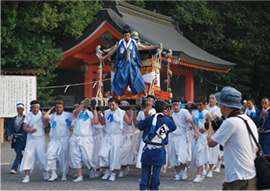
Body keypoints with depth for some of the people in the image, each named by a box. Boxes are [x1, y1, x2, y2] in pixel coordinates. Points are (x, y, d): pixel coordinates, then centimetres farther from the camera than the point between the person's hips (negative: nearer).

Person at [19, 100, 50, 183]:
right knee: (28, 155, -7)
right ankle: (27, 176, -6)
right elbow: (25, 127, -3)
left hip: (40, 138, -1)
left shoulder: (42, 115, 3)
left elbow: (45, 124, -11)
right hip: (31, 139, 1)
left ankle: (46, 173, 20)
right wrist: (31, 131, -19)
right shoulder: (28, 116, 6)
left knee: (43, 155, -1)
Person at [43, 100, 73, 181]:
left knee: (64, 158, 1)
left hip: (64, 140, -1)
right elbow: (45, 117, -9)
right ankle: (53, 173, -8)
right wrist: (50, 109, 1)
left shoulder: (67, 115, 5)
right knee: (50, 155, -16)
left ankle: (64, 175, 14)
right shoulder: (52, 116, 9)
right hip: (54, 140, 1)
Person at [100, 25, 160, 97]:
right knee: (117, 80, -1)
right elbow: (112, 51, 11)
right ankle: (112, 97, 8)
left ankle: (146, 96, 1)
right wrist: (104, 57, 9)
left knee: (138, 79, -6)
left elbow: (145, 47, 8)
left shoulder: (134, 43, 4)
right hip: (123, 64, 1)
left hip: (132, 64, 0)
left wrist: (157, 47, 3)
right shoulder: (120, 43, 5)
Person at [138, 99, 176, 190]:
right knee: (156, 170, 8)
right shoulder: (167, 121, 0)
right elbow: (174, 127, 18)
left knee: (145, 169, 6)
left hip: (148, 149, 0)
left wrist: (145, 116, 22)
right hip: (159, 150, 0)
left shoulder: (149, 119, -2)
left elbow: (140, 127, 11)